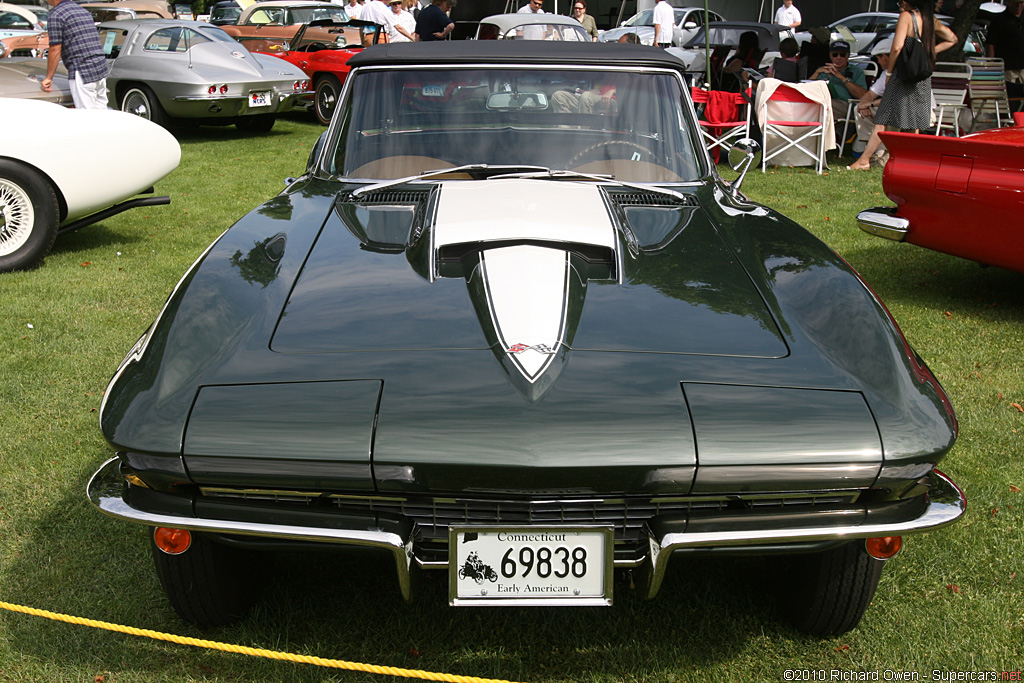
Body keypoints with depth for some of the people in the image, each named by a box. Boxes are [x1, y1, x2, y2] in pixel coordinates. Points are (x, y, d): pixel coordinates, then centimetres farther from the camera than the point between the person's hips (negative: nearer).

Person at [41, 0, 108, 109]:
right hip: (101, 68, 8)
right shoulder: (83, 11, 20)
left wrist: (48, 77, 0)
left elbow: (55, 50, -8)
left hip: (82, 72, -8)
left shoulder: (56, 14, -5)